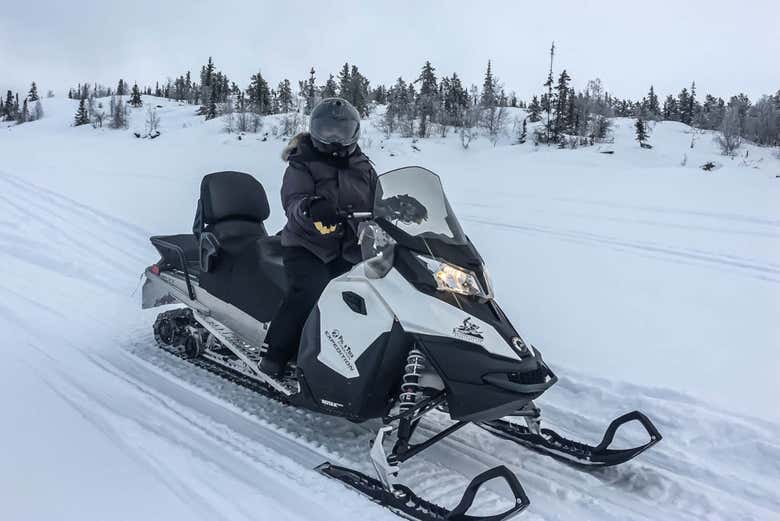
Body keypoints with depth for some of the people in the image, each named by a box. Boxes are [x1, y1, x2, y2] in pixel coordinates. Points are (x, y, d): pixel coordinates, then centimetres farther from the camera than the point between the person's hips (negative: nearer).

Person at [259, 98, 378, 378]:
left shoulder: (363, 168, 17)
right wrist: (309, 208, -38)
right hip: (307, 246, -4)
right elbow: (293, 201, -15)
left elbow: (379, 204, 22)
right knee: (310, 289, -28)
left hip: (350, 251, 5)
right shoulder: (302, 165, 1)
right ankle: (275, 351, -18)